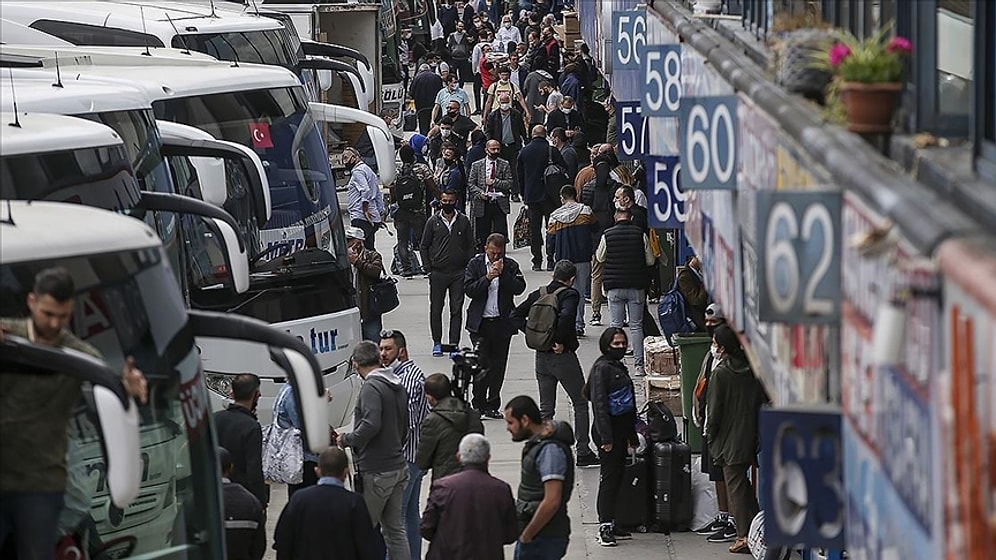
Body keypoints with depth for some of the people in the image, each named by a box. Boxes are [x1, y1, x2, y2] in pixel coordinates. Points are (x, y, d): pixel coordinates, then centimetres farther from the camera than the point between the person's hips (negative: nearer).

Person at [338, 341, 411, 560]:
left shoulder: (371, 387, -16)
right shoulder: (398, 386, 12)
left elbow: (371, 424, -28)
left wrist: (347, 440, -14)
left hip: (376, 471, -9)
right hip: (398, 466, 9)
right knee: (395, 529, 13)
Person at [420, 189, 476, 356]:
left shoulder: (464, 221, 5)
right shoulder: (433, 221, 3)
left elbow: (470, 246, 10)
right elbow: (424, 246, 7)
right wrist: (428, 268, -1)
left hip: (459, 272, 0)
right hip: (438, 272, 0)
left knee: (457, 309, 0)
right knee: (436, 309, 4)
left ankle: (454, 343, 3)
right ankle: (437, 343, 15)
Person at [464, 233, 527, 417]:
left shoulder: (510, 265, 4)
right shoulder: (475, 264, 2)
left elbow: (519, 288, -7)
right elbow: (469, 290, -7)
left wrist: (503, 274, -16)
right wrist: (487, 278, -17)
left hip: (502, 323, 2)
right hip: (480, 323, -2)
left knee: (498, 365, 5)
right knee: (481, 364, -8)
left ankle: (493, 405, 13)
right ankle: (478, 405, 1)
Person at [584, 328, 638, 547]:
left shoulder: (620, 368, 16)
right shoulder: (602, 368, -12)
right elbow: (599, 404, -17)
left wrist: (631, 435, 22)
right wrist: (606, 437, -21)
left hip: (621, 429, 9)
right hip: (608, 430, -9)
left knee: (617, 477, 11)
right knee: (609, 478, -9)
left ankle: (610, 523, 16)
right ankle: (605, 527, -8)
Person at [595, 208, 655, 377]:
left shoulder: (607, 235, -5)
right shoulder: (640, 234, -5)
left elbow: (600, 257, 10)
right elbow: (650, 260, 2)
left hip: (614, 286, 0)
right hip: (636, 286, 0)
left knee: (616, 325, 8)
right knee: (636, 326, 5)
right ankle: (638, 365, 3)